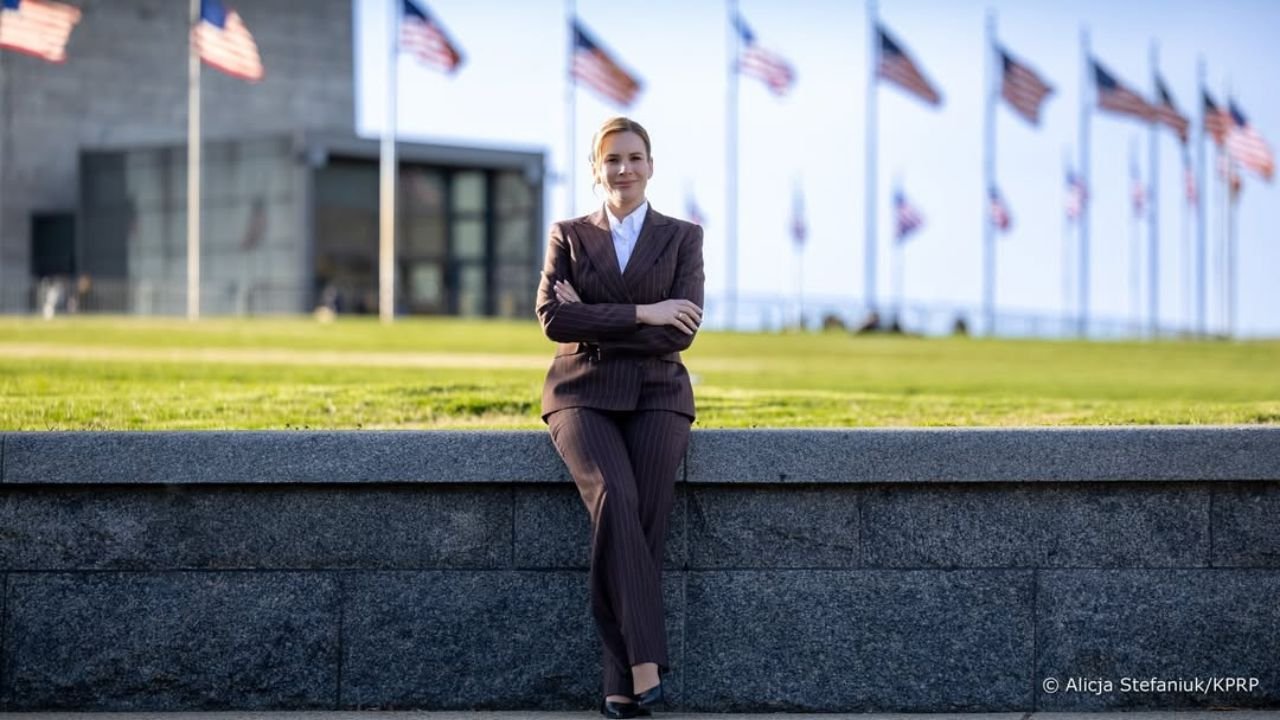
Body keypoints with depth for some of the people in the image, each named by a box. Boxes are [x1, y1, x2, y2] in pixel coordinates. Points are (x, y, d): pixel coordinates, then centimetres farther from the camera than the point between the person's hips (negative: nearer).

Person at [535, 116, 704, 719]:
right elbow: (552, 318, -4)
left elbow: (681, 331, -3)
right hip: (583, 394, 0)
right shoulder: (568, 236, 12)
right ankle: (646, 664, -31)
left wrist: (593, 321, -6)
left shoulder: (683, 237, 10)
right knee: (614, 499, -29)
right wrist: (641, 314, -12)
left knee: (645, 514, -23)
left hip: (656, 396, 0)